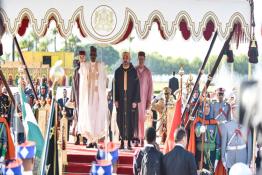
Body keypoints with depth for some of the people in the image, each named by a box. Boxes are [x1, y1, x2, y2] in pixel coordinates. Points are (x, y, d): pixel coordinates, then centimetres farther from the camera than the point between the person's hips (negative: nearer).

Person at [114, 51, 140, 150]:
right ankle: (122, 141, 5)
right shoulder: (118, 71, 8)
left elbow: (137, 86, 0)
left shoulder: (134, 71, 3)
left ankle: (129, 142, 3)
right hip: (120, 100, 2)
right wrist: (115, 100, 0)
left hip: (131, 100, -1)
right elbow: (115, 86, 8)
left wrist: (135, 101, -6)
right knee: (120, 120, 0)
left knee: (130, 119, -2)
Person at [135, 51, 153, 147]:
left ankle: (142, 139, 2)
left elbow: (150, 86, 1)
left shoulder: (147, 72, -1)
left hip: (143, 98, -1)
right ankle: (136, 137, 2)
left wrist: (149, 100, -2)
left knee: (142, 118, -2)